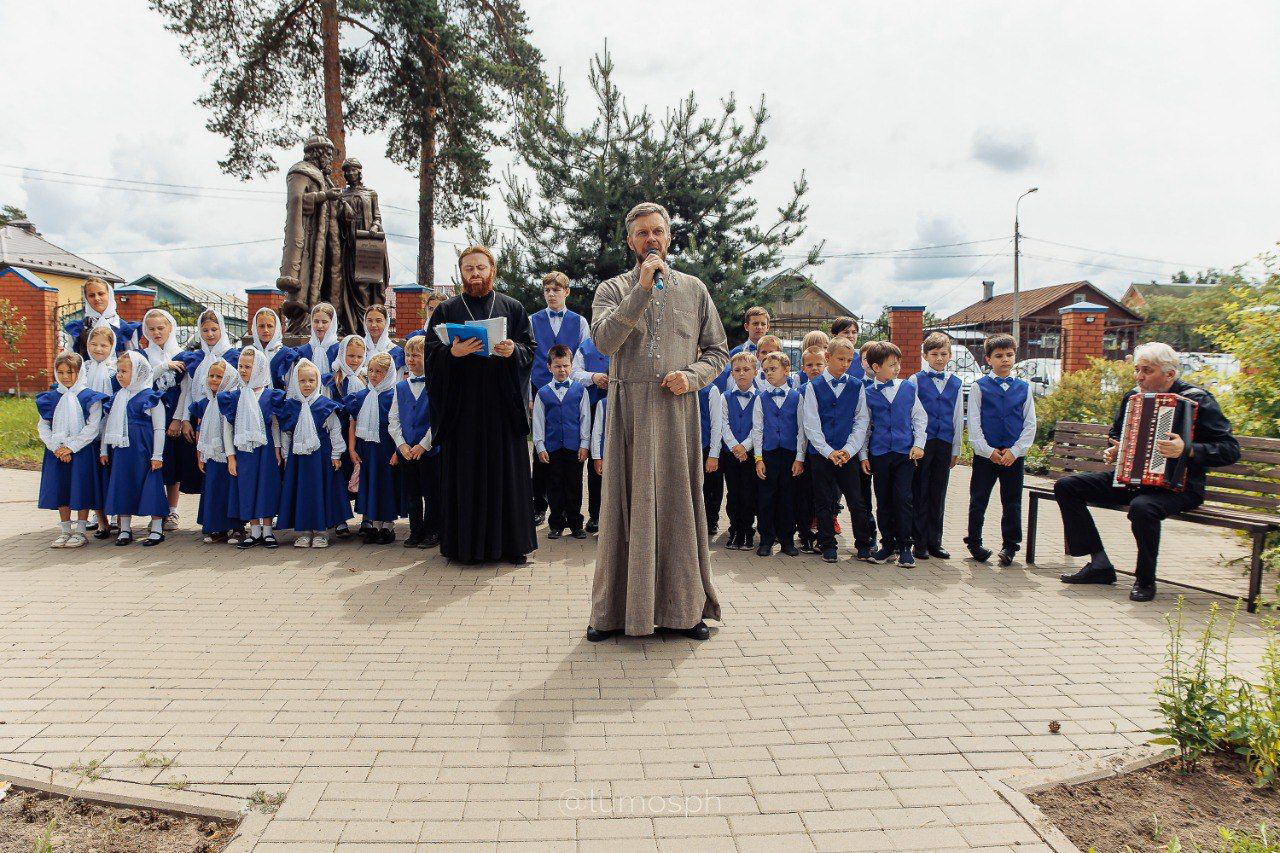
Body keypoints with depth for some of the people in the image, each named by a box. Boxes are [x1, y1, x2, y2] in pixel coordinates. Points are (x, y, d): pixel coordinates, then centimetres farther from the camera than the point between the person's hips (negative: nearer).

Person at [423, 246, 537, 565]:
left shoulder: (512, 308, 11)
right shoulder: (446, 310, 10)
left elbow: (530, 349, 6)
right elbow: (431, 353, 2)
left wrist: (514, 351, -16)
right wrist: (453, 352, -18)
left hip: (502, 404, 0)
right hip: (461, 404, 0)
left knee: (506, 470, 1)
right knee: (464, 473, 1)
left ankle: (512, 542, 7)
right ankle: (465, 544, 9)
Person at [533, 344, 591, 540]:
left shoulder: (580, 390, 5)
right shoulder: (542, 393, 6)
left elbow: (585, 418, 5)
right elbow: (538, 422, 7)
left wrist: (584, 444, -1)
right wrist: (540, 447, 1)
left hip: (574, 447, 0)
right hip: (551, 448, 1)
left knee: (574, 487, 5)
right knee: (554, 487, 6)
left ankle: (575, 524, 16)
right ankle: (556, 524, 17)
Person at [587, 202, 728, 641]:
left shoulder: (694, 289, 13)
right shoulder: (612, 290, 8)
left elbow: (717, 350, 14)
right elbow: (604, 340, -12)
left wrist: (692, 375, -6)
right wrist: (642, 289, -16)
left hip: (677, 409, 2)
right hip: (629, 409, -1)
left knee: (679, 501, 4)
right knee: (626, 502, 0)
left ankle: (685, 608, 14)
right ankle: (613, 610, 10)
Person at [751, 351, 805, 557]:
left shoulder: (797, 397, 4)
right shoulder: (761, 398, 7)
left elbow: (802, 430, 2)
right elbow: (757, 430, 5)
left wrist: (800, 458, -3)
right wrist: (758, 458, -1)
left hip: (791, 454, -1)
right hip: (768, 454, 1)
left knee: (788, 498, 5)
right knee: (766, 498, 3)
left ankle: (787, 540, 17)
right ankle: (766, 540, 14)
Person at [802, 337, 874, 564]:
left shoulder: (856, 386, 6)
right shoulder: (814, 386, 1)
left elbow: (861, 421, 4)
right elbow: (811, 424, -3)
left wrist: (848, 450, -7)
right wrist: (829, 451, -10)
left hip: (847, 454, 1)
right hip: (821, 454, -1)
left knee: (857, 501, 0)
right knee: (823, 502, 5)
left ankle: (863, 546, 11)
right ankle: (827, 547, 15)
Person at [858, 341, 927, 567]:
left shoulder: (908, 389, 6)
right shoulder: (868, 394, 2)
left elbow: (920, 417, 13)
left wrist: (919, 444, 3)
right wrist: (863, 455, 4)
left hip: (905, 452, 0)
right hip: (878, 454, 0)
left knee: (903, 499, -7)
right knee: (883, 501, 7)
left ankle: (904, 546, 4)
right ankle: (888, 544, 19)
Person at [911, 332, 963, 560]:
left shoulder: (956, 383, 10)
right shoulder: (916, 380, 1)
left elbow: (958, 418, 12)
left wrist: (956, 449, 10)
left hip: (944, 444, 3)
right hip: (921, 443, -3)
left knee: (938, 496, 9)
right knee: (920, 494, 1)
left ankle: (934, 543, 17)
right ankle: (920, 543, 8)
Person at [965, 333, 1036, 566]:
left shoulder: (1023, 387, 6)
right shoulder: (979, 387, 0)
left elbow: (1030, 424, 4)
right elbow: (973, 424, -4)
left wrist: (1015, 451, -8)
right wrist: (988, 451, -11)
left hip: (1014, 455, 2)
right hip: (985, 454, -2)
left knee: (1012, 502, 7)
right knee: (978, 501, 5)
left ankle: (1010, 546, 18)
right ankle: (974, 543, 18)